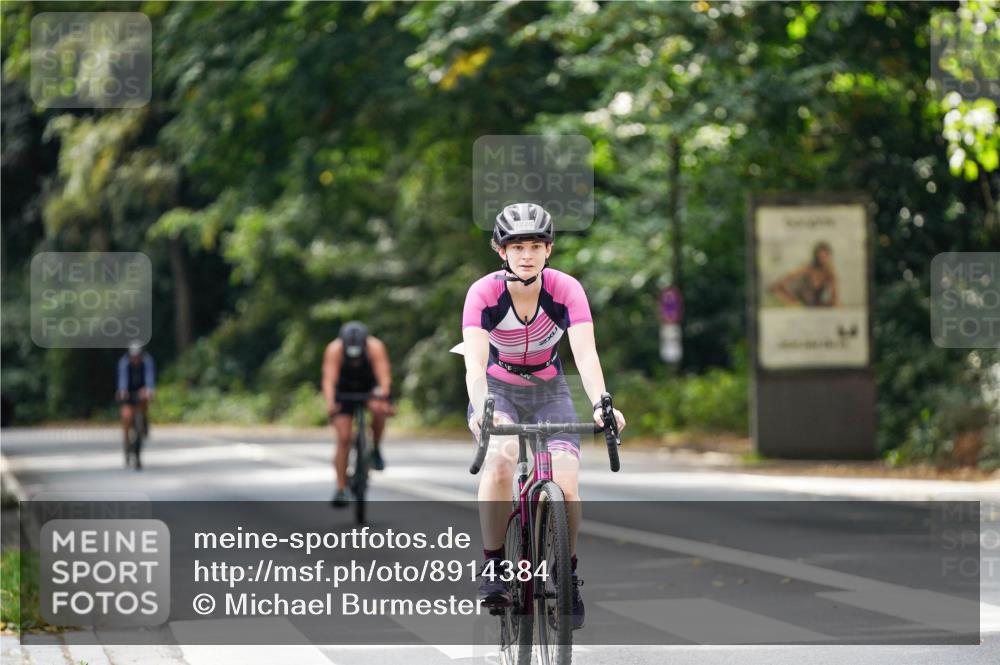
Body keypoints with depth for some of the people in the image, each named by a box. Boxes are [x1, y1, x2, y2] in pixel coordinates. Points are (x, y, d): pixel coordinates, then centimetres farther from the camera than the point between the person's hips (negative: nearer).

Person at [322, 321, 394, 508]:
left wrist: (382, 399, -55)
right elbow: (329, 379, -39)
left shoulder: (375, 347, -30)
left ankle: (376, 450, -11)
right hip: (344, 391, 0)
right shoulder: (334, 349, -30)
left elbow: (384, 376, -38)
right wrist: (330, 403, -56)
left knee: (379, 409, -34)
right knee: (343, 439, -11)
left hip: (370, 387, 0)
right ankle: (341, 489, -5)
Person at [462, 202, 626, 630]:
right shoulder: (484, 293, -23)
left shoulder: (566, 290, -21)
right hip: (499, 390, -1)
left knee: (566, 485, -17)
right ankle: (493, 565, -17)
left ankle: (567, 573, 8)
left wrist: (600, 403, -51)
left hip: (549, 391, 1)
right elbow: (475, 362, -34)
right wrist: (480, 408, -54)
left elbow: (586, 354, -32)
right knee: (500, 461, -31)